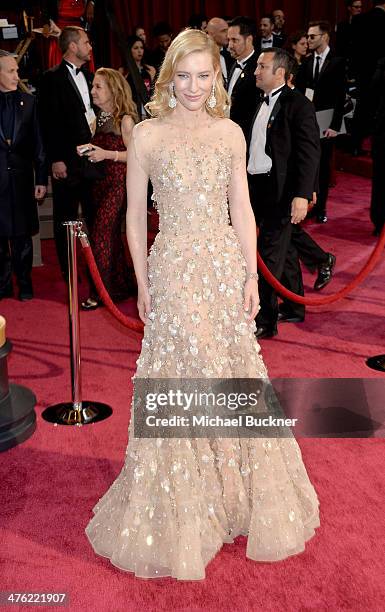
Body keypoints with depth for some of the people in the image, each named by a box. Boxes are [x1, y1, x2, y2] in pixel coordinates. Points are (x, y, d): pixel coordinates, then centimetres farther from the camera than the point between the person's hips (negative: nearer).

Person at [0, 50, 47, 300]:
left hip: (21, 177, 1)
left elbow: (38, 142, 4)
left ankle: (25, 284, 20)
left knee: (23, 234, 8)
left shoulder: (28, 101, 5)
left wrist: (41, 179, 2)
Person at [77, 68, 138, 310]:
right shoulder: (99, 118, 13)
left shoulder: (125, 119, -10)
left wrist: (106, 154, -20)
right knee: (111, 235, 12)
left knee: (101, 234, -11)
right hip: (100, 181, 8)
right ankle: (122, 285, 23)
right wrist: (88, 149, 0)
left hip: (118, 183, -8)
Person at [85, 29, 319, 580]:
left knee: (234, 379, 10)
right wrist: (143, 285, 0)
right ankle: (181, 514, 23)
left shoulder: (231, 133, 5)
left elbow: (242, 210, 7)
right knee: (180, 386, 4)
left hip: (226, 267, 3)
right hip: (173, 271, -3)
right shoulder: (147, 135, -3)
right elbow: (135, 217, 1)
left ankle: (238, 498, 32)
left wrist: (251, 276, 2)